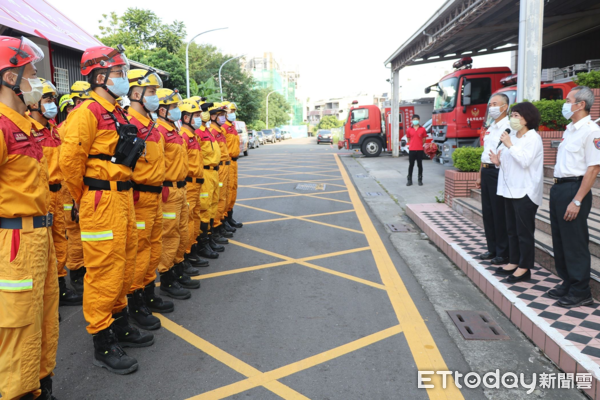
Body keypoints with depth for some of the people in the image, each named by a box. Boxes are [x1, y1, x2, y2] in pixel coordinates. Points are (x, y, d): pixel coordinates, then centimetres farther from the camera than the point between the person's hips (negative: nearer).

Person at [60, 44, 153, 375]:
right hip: (102, 202, -9)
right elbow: (70, 159, -19)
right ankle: (103, 345, 12)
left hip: (123, 197, 9)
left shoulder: (117, 112, 16)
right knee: (104, 271, -1)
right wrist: (83, 198, -7)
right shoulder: (87, 112, -14)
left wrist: (123, 192, 18)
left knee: (124, 265, 17)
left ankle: (120, 326, 34)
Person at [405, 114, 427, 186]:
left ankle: (420, 180, 12)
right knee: (411, 165, 4)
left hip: (420, 150, -1)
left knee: (420, 165, 5)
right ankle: (409, 180, 9)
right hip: (411, 150, 1)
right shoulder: (409, 130, 3)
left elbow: (424, 139, 8)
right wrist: (412, 144, 8)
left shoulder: (422, 129, 1)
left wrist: (420, 145, 5)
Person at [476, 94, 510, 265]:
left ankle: (503, 253, 10)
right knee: (487, 212, 13)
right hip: (486, 172, 9)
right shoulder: (490, 128, 17)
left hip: (498, 173, -9)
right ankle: (492, 249, 25)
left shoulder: (508, 128, -11)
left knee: (500, 214, -2)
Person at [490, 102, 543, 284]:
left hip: (525, 191, -8)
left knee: (524, 231, -3)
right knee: (511, 229, 13)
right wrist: (498, 162, -2)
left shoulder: (533, 138, -9)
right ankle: (514, 262, 23)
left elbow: (525, 161, -22)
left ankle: (524, 268, 5)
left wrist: (509, 146, -19)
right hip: (510, 189, 8)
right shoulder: (511, 137, 12)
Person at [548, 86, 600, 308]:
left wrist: (577, 201, -22)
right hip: (558, 188, 9)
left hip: (574, 188, -9)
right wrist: (557, 189, 15)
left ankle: (581, 292, 10)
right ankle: (567, 283, 28)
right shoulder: (570, 129, 15)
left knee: (575, 243, -2)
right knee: (560, 240, 15)